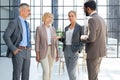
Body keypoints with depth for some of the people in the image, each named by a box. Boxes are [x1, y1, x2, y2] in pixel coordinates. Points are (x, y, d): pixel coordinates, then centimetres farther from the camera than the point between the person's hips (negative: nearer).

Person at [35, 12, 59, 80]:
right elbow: (37, 41, -7)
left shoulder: (53, 29, 7)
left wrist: (57, 53, 6)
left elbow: (55, 41, 9)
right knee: (46, 71, -11)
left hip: (52, 51, 5)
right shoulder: (39, 28, -6)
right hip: (43, 51, -4)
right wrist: (37, 54, -12)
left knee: (50, 71, 8)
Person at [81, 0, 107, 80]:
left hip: (94, 52, -10)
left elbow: (91, 38, -27)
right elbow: (105, 35, 22)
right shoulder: (101, 19, 12)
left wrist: (82, 37, -6)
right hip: (100, 51, 10)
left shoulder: (92, 19, -18)